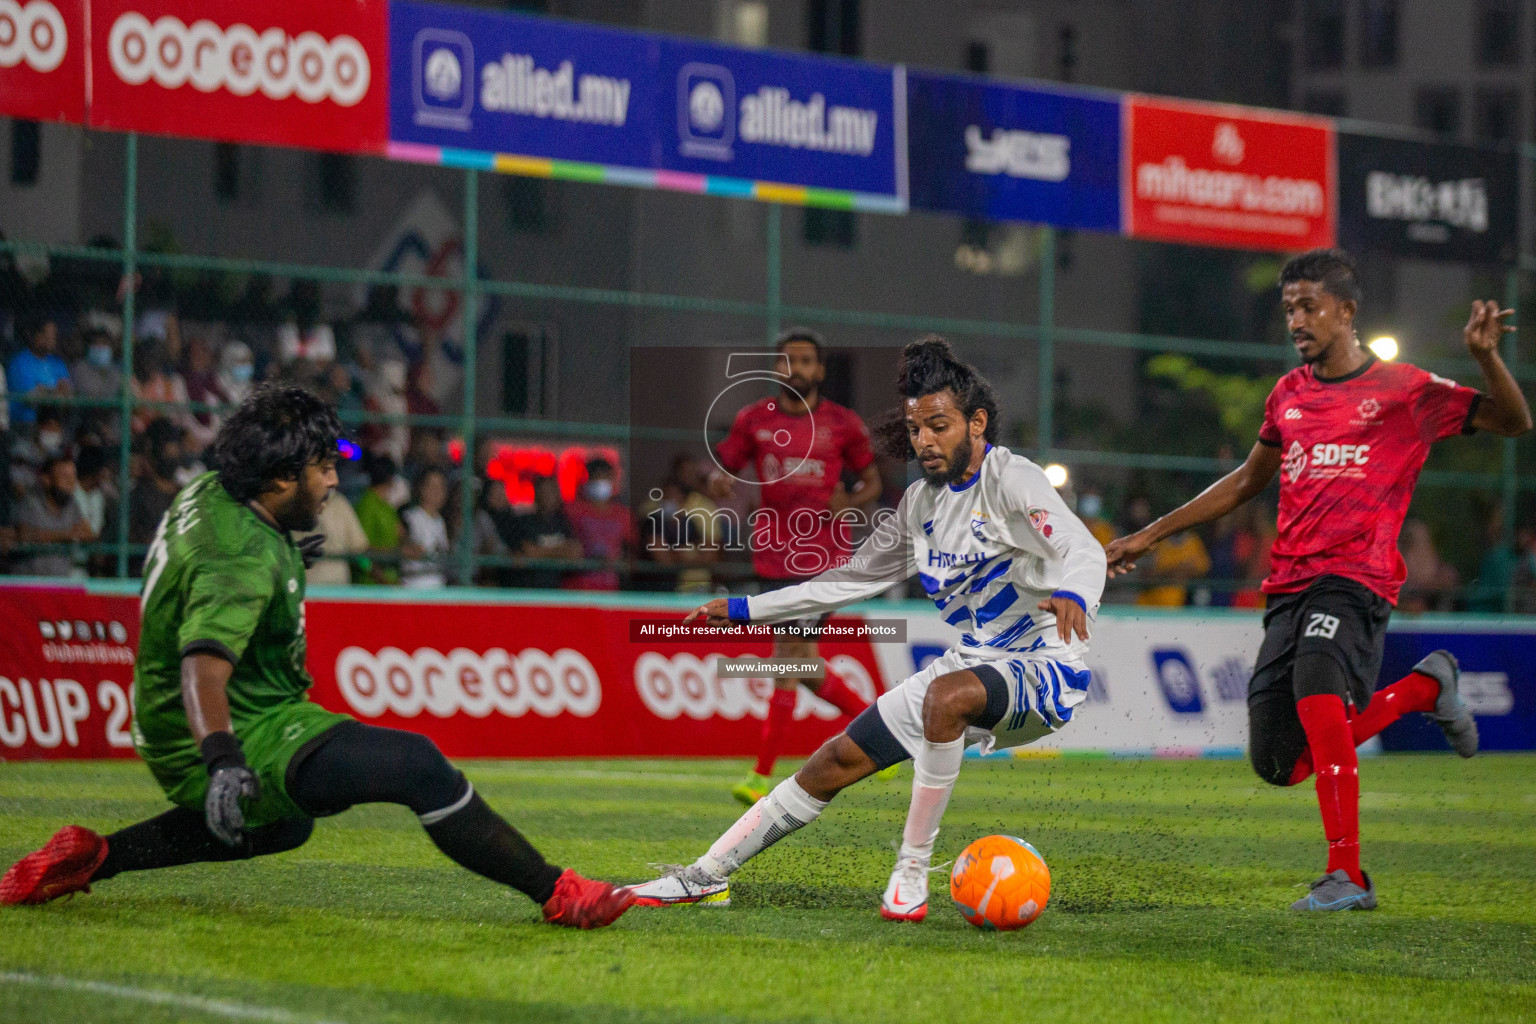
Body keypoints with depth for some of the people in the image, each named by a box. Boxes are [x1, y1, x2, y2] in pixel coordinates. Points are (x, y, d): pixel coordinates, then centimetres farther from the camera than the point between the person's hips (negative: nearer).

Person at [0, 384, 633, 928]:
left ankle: (90, 856, 27)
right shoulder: (244, 559, -28)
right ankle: (556, 895, -24)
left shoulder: (212, 493, 2)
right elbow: (203, 664, -43)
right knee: (417, 765, -23)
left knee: (283, 824, 36)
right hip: (244, 739, -11)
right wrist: (222, 759, -57)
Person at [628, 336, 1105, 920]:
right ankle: (705, 877, 14)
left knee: (947, 695, -38)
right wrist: (746, 610, 19)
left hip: (1042, 667, -8)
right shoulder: (920, 504, 9)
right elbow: (855, 578, 19)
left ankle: (912, 873, -28)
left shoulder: (1011, 480, -13)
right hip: (974, 664, 8)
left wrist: (1072, 595, -52)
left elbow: (1084, 549, -27)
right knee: (841, 758, 5)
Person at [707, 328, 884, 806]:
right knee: (802, 665, 8)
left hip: (823, 556, -4)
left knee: (789, 657, -11)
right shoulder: (754, 419, 7)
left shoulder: (843, 423, 1)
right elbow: (722, 469, 12)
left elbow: (871, 481, 11)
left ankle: (762, 776, -9)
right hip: (774, 556, 4)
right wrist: (719, 484, -12)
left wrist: (850, 505, -10)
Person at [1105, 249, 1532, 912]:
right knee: (1278, 763, 0)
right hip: (1289, 584, 6)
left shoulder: (1407, 391, 2)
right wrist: (1151, 534, 30)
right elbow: (1247, 481, 31)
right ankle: (1423, 688, 20)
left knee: (1317, 694, -33)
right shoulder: (1289, 394, 18)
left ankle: (1346, 876, -26)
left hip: (1354, 579, -6)